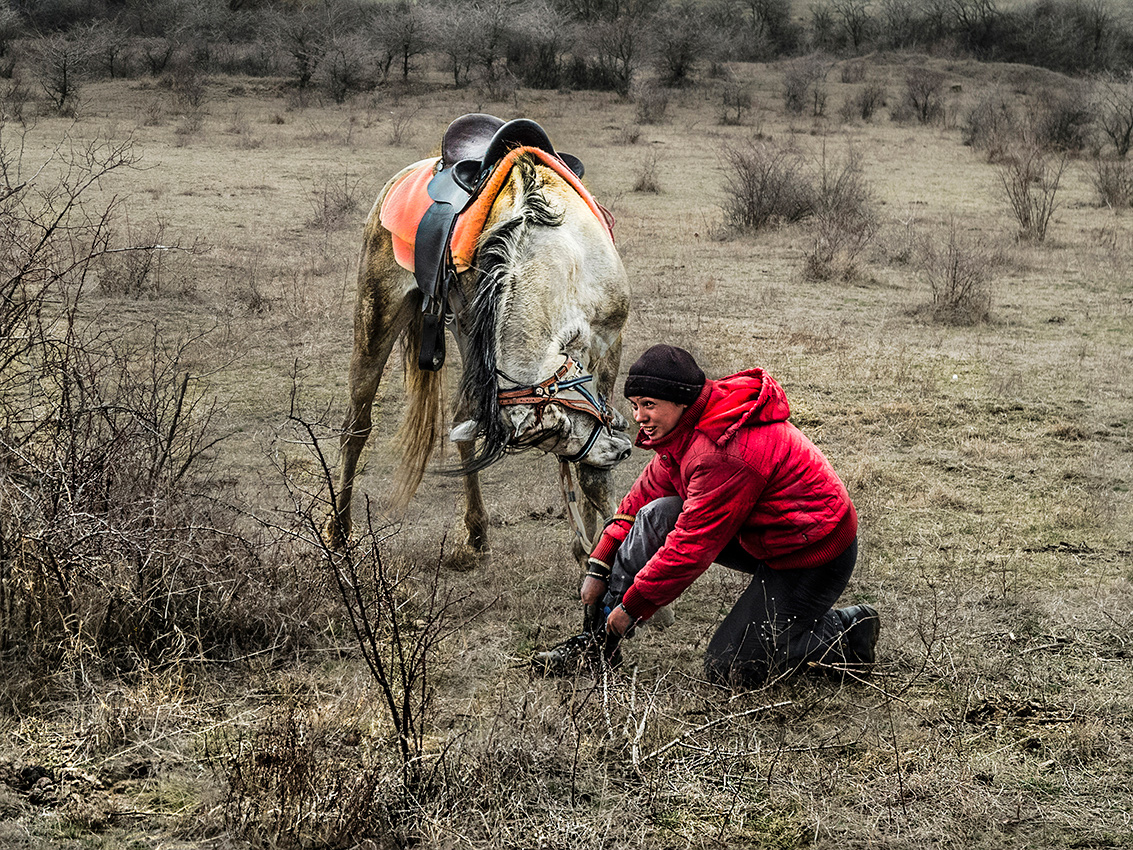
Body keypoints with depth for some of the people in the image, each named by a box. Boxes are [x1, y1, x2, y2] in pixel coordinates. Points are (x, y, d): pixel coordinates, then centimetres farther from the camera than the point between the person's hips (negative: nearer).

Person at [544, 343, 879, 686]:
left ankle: (849, 631, 5)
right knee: (658, 515, -5)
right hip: (762, 532, 10)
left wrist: (633, 607, -17)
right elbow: (646, 493, 9)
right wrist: (598, 567, 3)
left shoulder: (723, 453, -31)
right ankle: (599, 640, 1)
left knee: (728, 668, -9)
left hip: (813, 557, -10)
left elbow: (692, 546, -27)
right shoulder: (687, 428, 0)